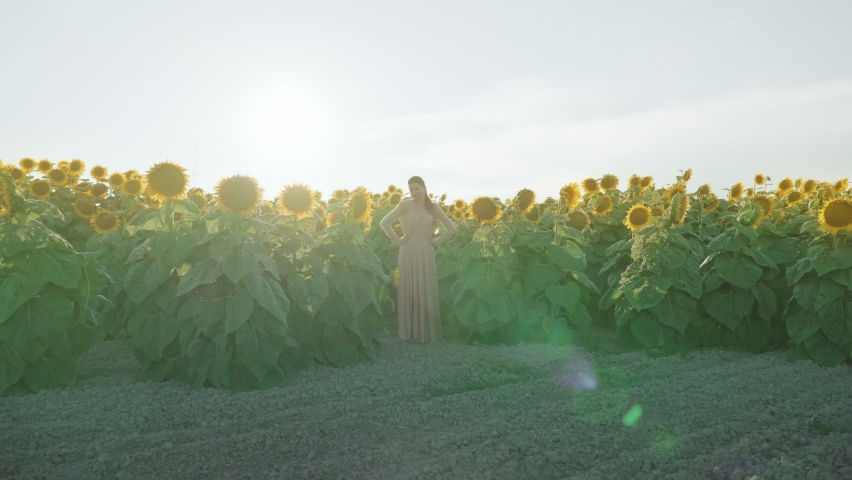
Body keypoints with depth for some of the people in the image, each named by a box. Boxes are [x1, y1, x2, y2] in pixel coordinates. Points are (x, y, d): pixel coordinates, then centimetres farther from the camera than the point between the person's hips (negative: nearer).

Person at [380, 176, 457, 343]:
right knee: (409, 292, 3)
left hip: (426, 254, 2)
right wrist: (397, 239, -4)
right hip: (408, 253, -2)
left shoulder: (433, 207, 8)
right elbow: (384, 222, -3)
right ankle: (410, 332, 13)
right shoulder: (405, 205, 0)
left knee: (426, 293, 5)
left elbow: (452, 228, 11)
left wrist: (437, 241, 3)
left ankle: (426, 331, 16)